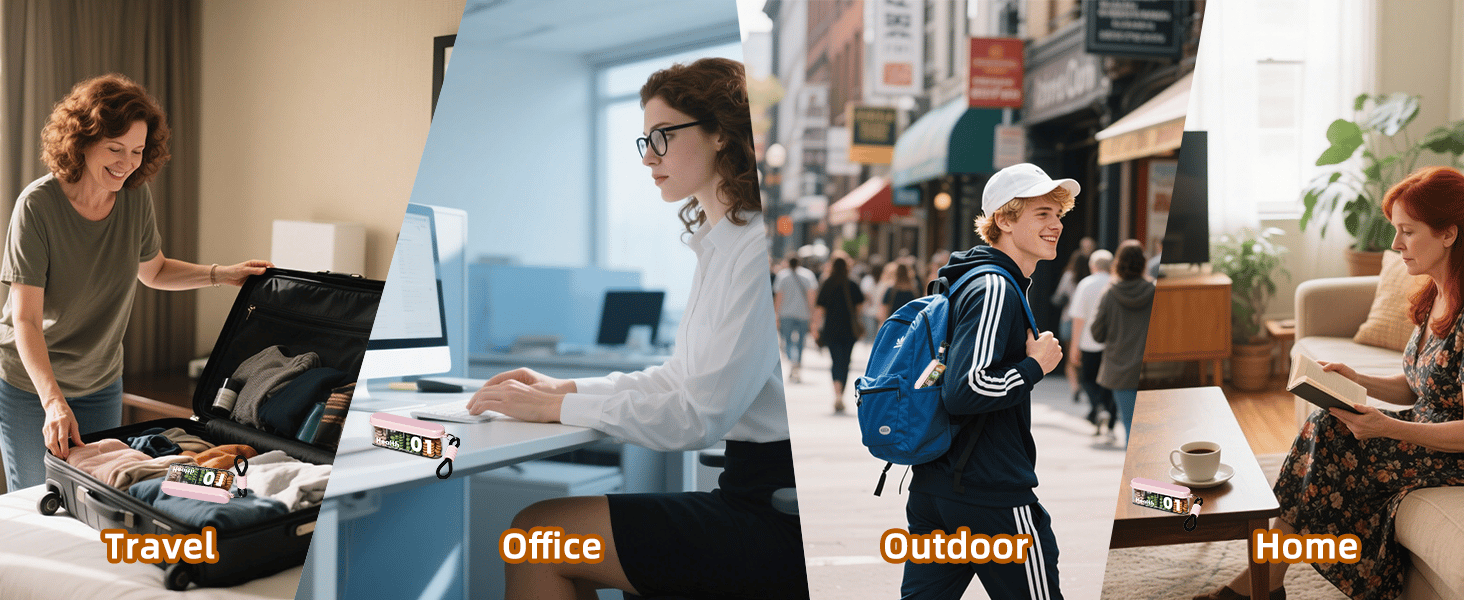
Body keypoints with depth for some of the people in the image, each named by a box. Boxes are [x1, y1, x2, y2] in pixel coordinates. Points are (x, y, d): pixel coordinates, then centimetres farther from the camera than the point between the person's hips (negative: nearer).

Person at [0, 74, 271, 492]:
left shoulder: (136, 196, -8)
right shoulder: (38, 204, -22)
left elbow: (152, 271, 12)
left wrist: (221, 274, -3)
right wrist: (54, 401, -36)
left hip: (101, 383, 4)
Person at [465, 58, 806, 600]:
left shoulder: (765, 249, -17)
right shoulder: (721, 243, 14)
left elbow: (698, 416, -21)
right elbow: (681, 376, 20)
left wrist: (556, 407, -12)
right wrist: (566, 387, 10)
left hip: (781, 515, -9)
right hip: (751, 490, 9)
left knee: (539, 534, -9)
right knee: (545, 526, 3)